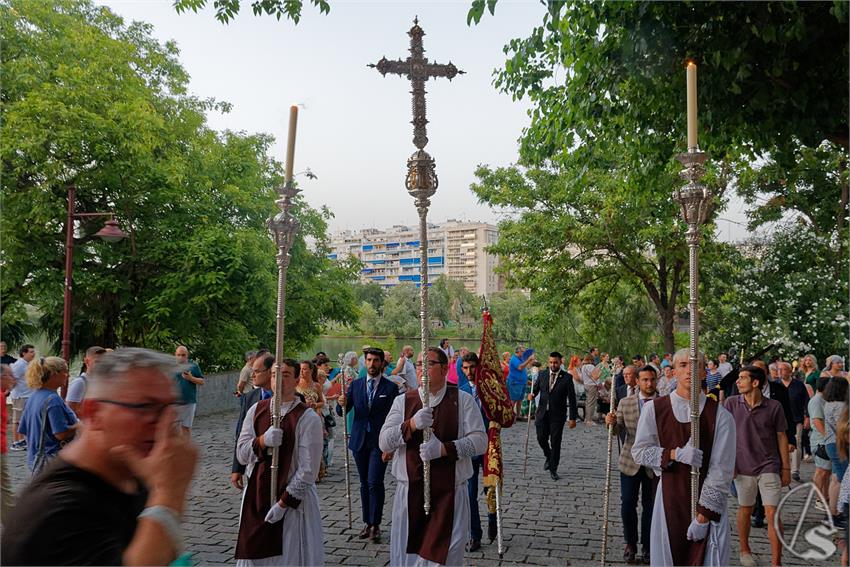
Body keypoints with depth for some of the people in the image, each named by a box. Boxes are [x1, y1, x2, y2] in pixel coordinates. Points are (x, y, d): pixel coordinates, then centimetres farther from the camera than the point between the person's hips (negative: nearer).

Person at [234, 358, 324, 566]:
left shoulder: (308, 418, -13)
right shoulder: (256, 410, 2)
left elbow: (308, 470, -14)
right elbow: (241, 454, 1)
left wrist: (283, 503, -15)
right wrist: (262, 441, -19)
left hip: (293, 498, -4)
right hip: (256, 494, 4)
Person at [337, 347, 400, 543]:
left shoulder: (390, 387, -3)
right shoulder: (356, 385, 7)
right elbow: (342, 412, 4)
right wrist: (342, 404, -19)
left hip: (380, 442, -4)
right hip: (359, 440, 4)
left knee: (375, 483, -10)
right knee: (364, 484, 12)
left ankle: (375, 525, 2)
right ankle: (367, 523, 23)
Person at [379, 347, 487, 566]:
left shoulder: (463, 400, 0)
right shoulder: (403, 401, 5)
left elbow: (480, 440, -8)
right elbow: (384, 442, -4)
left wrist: (444, 449, -21)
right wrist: (412, 424, -21)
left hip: (450, 494, -2)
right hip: (410, 493, 2)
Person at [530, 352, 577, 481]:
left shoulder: (566, 378, -7)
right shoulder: (542, 374, 3)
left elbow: (572, 399, -5)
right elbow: (536, 388, 12)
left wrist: (573, 418, -8)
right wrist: (532, 394, -13)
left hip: (558, 415, -3)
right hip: (542, 413, 3)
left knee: (555, 442, 1)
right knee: (541, 439, 5)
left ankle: (553, 469, 15)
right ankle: (548, 458, 35)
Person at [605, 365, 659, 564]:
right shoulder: (625, 402, -1)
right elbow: (617, 431, -1)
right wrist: (612, 423, -22)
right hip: (630, 461, 1)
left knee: (650, 506, 10)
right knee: (628, 504, 4)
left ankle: (647, 546, 27)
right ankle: (630, 544, 23)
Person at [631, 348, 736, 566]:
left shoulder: (720, 416, -7)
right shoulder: (654, 409, -3)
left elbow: (721, 471, -8)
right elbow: (639, 451, 2)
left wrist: (704, 514, -11)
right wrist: (675, 454, -14)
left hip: (708, 501, -1)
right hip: (669, 499, 1)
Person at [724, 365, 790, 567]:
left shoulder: (774, 406, -6)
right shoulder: (731, 403, -4)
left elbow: (782, 437, 2)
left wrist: (786, 468, 4)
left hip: (769, 467, -1)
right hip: (742, 467, 1)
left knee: (772, 514, -4)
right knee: (745, 510, 15)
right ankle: (745, 551, 35)